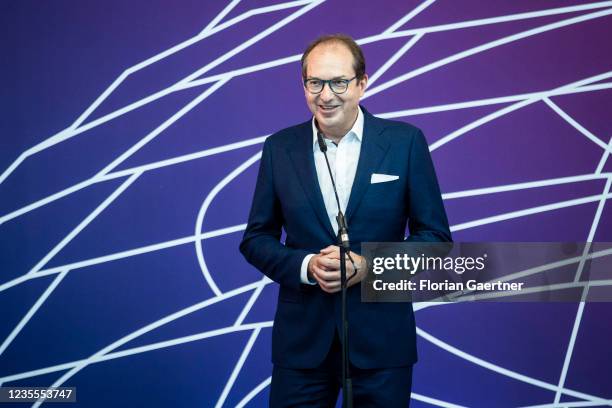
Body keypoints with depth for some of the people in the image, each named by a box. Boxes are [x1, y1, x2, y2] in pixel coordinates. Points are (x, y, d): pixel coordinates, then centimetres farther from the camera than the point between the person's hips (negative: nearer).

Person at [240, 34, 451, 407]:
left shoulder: (405, 142, -3)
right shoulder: (280, 149, 2)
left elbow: (435, 236, 0)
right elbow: (256, 239, 7)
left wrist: (369, 266, -15)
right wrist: (305, 265, -12)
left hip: (381, 338, -1)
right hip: (302, 340, 1)